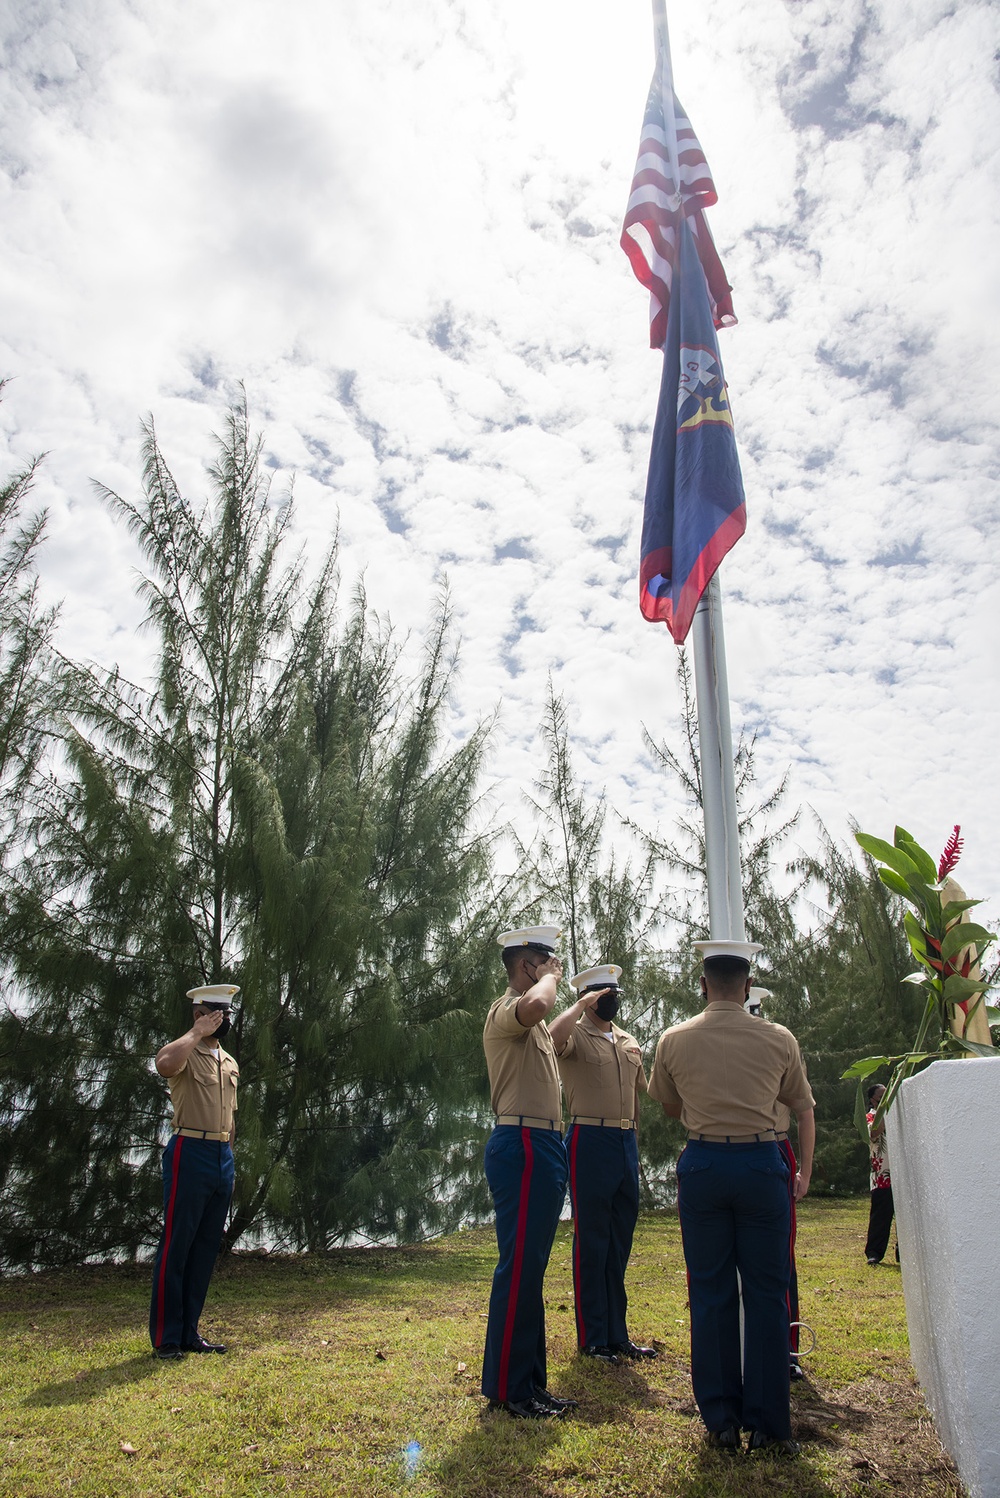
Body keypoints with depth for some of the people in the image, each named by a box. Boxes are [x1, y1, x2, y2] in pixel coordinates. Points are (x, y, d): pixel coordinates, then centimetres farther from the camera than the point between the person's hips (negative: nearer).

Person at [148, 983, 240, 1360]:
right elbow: (165, 1063, -33)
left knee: (207, 1248, 12)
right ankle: (165, 1339, 8)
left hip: (223, 1158, 8)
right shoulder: (185, 1053, -7)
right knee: (176, 1247, -1)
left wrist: (229, 1156, 18)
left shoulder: (229, 1062, 16)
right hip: (191, 1154, -7)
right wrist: (197, 1032, -21)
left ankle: (189, 1333, 21)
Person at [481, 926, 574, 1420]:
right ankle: (506, 1389, 5)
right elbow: (536, 1005, -36)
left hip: (542, 1148, 11)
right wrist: (550, 976, -20)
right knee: (519, 1268, -5)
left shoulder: (530, 1026, 19)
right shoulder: (505, 1010, -13)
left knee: (530, 1267, 14)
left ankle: (529, 1383, 23)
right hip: (522, 1146, -11)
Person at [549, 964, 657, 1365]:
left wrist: (635, 1146, 18)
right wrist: (581, 1003, -20)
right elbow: (552, 1037, -32)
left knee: (620, 1242, 14)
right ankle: (592, 1339, 13)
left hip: (627, 1143, 7)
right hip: (591, 1141, -7)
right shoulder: (576, 1035, -7)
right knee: (592, 1242, 2)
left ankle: (617, 1334, 25)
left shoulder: (629, 1042, 15)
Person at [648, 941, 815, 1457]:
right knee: (766, 1292, 8)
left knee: (710, 1293, 9)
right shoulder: (779, 1039, -1)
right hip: (762, 1164, 0)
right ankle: (767, 1424, 14)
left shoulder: (673, 1040, -1)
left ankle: (721, 1421, 17)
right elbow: (804, 1110, 10)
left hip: (702, 1165, 0)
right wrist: (805, 1174, 23)